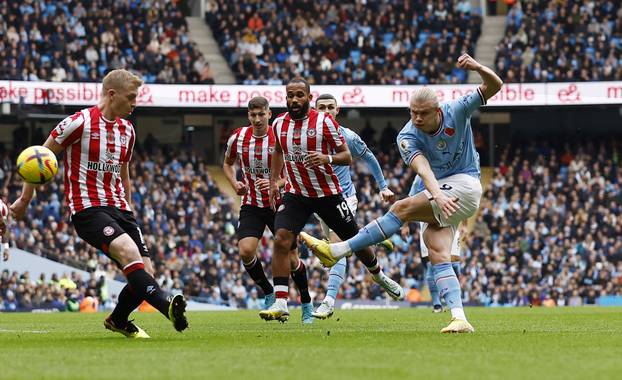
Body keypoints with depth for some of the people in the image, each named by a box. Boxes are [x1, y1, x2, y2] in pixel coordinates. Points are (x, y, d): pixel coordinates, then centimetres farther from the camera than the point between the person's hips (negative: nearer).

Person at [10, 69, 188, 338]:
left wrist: (129, 211, 29)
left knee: (145, 271, -3)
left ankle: (118, 320, 23)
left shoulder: (126, 130, 13)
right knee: (128, 251, -31)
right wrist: (25, 198, 3)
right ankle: (167, 307, -44)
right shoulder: (80, 123, -9)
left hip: (118, 209, 7)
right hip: (87, 208, -7)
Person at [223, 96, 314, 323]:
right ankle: (268, 293, 5)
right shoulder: (237, 139, -3)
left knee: (291, 259, 1)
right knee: (246, 251, -20)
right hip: (251, 206, 2)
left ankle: (306, 303, 24)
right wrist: (235, 184, -2)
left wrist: (276, 183, -25)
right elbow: (227, 163, 16)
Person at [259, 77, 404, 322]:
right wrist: (273, 181, 15)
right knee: (281, 240, -21)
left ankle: (379, 276, 45)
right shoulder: (279, 124, 0)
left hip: (328, 194, -2)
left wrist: (327, 159, -30)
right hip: (296, 194, 2)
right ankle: (280, 303, -21)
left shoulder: (324, 122, -13)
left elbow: (346, 156, -10)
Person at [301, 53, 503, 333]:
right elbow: (422, 168, -27)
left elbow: (494, 86, -10)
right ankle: (459, 319, -20)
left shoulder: (456, 111, -10)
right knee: (437, 255, -14)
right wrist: (437, 195, -48)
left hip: (464, 185, -5)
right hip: (438, 190, 5)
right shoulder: (408, 137, -9)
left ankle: (336, 251, -16)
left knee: (402, 209, -19)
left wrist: (478, 68, -33)